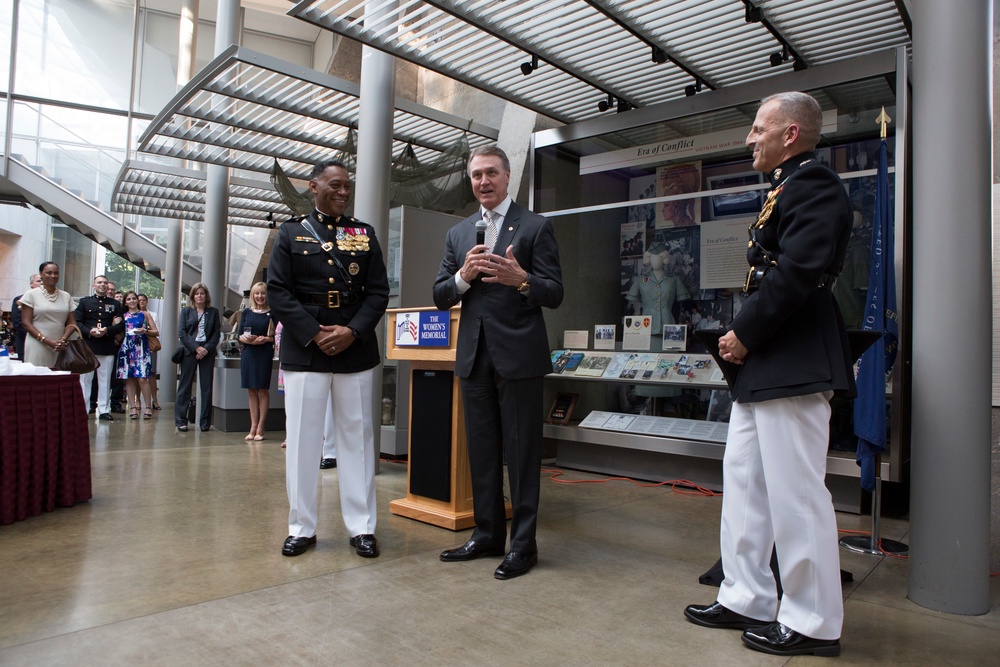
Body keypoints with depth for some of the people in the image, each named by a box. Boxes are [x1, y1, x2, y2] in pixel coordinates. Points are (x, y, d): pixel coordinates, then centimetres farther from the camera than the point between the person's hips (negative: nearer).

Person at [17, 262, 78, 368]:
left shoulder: (66, 296, 11)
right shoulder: (31, 294, 3)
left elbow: (71, 323, 9)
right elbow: (26, 323, -2)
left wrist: (63, 340, -10)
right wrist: (48, 342, -13)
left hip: (61, 347, 3)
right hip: (37, 346, -2)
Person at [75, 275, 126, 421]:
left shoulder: (115, 304, 14)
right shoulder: (84, 302, 12)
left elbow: (121, 325, 6)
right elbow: (77, 322, 3)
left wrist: (107, 330, -12)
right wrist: (89, 331, -14)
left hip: (107, 347, 1)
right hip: (87, 346, 0)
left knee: (105, 380, 3)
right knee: (85, 379, 2)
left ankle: (104, 410, 6)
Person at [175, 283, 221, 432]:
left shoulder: (213, 312, 10)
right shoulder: (186, 311, 8)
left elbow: (217, 333, 5)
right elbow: (182, 333, 0)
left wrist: (207, 348, -9)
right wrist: (196, 348, -11)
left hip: (208, 351, 1)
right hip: (189, 351, -1)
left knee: (207, 387, 1)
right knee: (185, 386, 0)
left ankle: (205, 422, 6)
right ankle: (180, 420, 7)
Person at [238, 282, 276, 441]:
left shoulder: (272, 314, 0)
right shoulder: (246, 312, 10)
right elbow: (240, 335, 8)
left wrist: (265, 339, -19)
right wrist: (248, 339, -12)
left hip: (265, 354, -4)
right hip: (248, 354, 4)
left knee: (262, 390, 0)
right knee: (252, 391, 7)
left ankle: (260, 428, 5)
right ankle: (253, 427, 12)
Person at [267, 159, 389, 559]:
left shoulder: (364, 234, 11)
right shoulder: (291, 233, 8)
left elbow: (378, 292, 4)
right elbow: (277, 291, -1)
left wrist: (352, 332, -11)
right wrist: (314, 334, -11)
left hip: (356, 351, 1)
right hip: (304, 352, -1)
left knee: (357, 436, 5)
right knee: (302, 438, 4)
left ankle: (361, 526, 14)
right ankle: (301, 527, 17)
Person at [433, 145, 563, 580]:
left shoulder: (535, 227, 0)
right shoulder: (458, 233, 15)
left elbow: (555, 294, -5)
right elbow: (440, 297, 10)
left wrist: (520, 279, -23)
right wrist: (464, 276, -9)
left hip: (518, 354, -5)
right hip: (474, 355, 5)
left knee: (521, 452, 1)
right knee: (481, 450, 13)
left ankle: (523, 544, 13)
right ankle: (487, 534, 26)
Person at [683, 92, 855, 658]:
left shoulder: (814, 183, -10)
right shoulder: (786, 190, 22)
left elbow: (797, 273, -22)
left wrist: (745, 333, -14)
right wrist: (744, 338, 10)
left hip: (794, 365, -11)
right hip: (764, 366, 11)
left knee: (795, 492, -2)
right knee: (744, 480, 14)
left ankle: (813, 623, 13)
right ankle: (747, 600, 26)